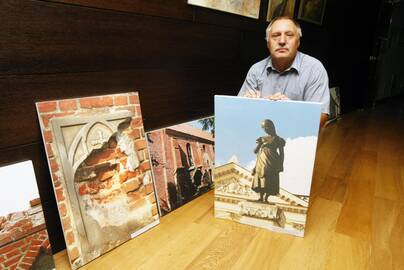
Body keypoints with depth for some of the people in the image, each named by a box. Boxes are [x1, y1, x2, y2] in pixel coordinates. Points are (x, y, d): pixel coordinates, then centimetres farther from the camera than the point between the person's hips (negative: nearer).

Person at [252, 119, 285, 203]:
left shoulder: (277, 139, 8)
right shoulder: (262, 138, 16)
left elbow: (281, 153, 5)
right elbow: (255, 151, 12)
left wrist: (280, 165, -3)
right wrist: (259, 143, -5)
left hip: (271, 160, -2)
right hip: (261, 160, 3)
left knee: (270, 180, -9)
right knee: (261, 178, -3)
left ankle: (266, 198, -8)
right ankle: (261, 197, -2)